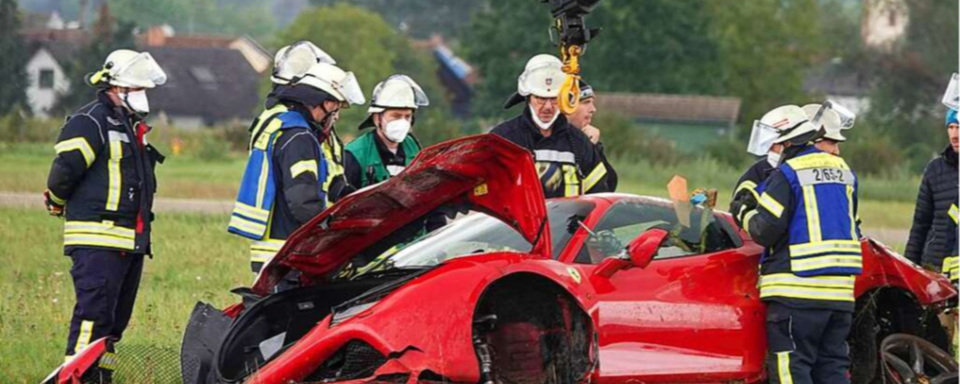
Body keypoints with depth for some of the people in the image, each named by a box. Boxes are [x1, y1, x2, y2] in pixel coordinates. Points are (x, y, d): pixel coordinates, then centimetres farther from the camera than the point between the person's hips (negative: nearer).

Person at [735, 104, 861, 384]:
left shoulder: (786, 175, -8)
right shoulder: (843, 171, 16)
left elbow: (765, 230, -12)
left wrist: (746, 216, 7)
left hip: (797, 290, -7)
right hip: (841, 290, 7)